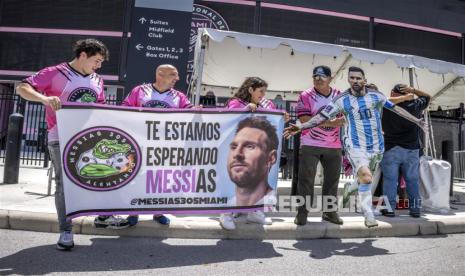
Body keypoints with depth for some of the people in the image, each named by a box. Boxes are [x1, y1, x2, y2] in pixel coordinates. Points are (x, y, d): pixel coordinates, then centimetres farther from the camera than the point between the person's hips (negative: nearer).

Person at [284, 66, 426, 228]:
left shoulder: (376, 96, 3)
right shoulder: (342, 100, -6)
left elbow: (395, 108, 15)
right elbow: (321, 117, -9)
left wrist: (416, 120, 17)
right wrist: (300, 127, -22)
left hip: (376, 146, 4)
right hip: (355, 145, -4)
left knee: (365, 179, 14)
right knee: (366, 177, -24)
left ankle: (350, 188, 47)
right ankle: (369, 216, -2)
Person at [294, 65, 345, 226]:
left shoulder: (339, 95, 8)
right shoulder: (306, 96, -5)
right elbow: (304, 119, -16)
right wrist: (331, 123, -19)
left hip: (334, 146, 4)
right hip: (310, 145, -4)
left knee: (332, 180, 11)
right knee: (306, 180, -1)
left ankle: (330, 212, 24)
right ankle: (302, 213, 9)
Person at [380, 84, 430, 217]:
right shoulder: (414, 105, 4)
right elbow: (427, 97, 18)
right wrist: (413, 90, 4)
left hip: (391, 149, -2)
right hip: (411, 149, 2)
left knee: (390, 179, 1)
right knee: (412, 180, 9)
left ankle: (389, 208, 0)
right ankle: (415, 208, 14)